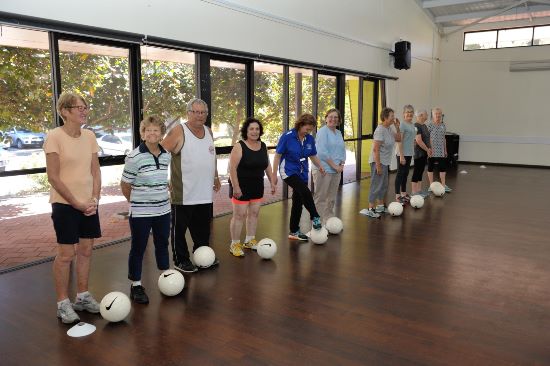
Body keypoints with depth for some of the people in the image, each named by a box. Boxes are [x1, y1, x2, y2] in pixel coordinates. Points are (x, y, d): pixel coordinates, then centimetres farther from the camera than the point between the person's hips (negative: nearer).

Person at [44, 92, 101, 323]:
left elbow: (95, 171, 7)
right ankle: (63, 304, 15)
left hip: (89, 204, 6)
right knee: (66, 254, 1)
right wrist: (76, 203, -14)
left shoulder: (89, 136, 5)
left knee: (85, 250, 12)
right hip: (65, 204, -5)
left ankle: (82, 297, 27)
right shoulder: (54, 136, -11)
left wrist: (94, 199, -5)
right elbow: (53, 177, -14)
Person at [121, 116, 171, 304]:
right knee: (138, 248, 7)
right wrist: (137, 202, 6)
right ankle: (136, 286, 21)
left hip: (163, 210, 5)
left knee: (162, 244, 17)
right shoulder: (134, 157, -13)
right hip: (140, 213, -5)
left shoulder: (167, 155, 3)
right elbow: (125, 185, -5)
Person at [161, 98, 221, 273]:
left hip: (205, 194, 6)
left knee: (203, 229, 18)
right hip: (183, 194, -6)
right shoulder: (179, 131, -11)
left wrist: (216, 177, 23)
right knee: (179, 229, 7)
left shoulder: (208, 131, 10)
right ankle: (181, 260, 21)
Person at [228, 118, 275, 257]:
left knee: (254, 213, 12)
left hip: (257, 186, 6)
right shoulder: (239, 147, -14)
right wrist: (235, 187, -22)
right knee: (239, 215, -3)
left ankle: (249, 240, 26)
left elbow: (267, 165, 16)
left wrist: (272, 182, 13)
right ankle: (235, 244, 9)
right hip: (241, 187, -6)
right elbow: (232, 168, -18)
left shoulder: (263, 146, 6)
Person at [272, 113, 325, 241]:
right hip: (289, 172, -6)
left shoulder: (310, 139, 1)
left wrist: (320, 166, -9)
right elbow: (277, 155, -10)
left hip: (302, 173, 6)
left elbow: (313, 155, 11)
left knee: (298, 201, 9)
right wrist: (274, 175, -11)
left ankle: (294, 231, 21)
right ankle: (315, 218, -4)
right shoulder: (287, 137, -14)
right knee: (306, 193, -25)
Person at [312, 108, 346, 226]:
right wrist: (334, 166, -16)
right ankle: (319, 222, 4)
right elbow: (322, 152, -18)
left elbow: (342, 150, 18)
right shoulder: (322, 131, -9)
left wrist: (341, 164, 1)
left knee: (332, 198, 15)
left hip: (336, 171, 8)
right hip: (323, 169, -8)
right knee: (320, 198, -2)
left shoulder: (338, 133, 15)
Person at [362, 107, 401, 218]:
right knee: (376, 186, -6)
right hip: (378, 161, -10)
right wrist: (378, 165, -24)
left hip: (385, 162, 10)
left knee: (383, 185, 18)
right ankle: (370, 209, 0)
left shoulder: (389, 128, 8)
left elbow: (398, 139, 19)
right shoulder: (380, 130, -19)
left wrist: (397, 127, 5)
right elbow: (375, 149, -23)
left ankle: (380, 206, 30)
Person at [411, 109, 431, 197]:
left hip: (424, 153, 9)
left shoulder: (424, 126, 14)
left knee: (421, 172, 13)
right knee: (416, 172, -4)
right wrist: (427, 150, -14)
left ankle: (419, 190, 20)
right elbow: (419, 141, -22)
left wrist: (429, 149, 5)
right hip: (419, 153, -9)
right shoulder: (417, 126, -15)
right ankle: (414, 192, 0)